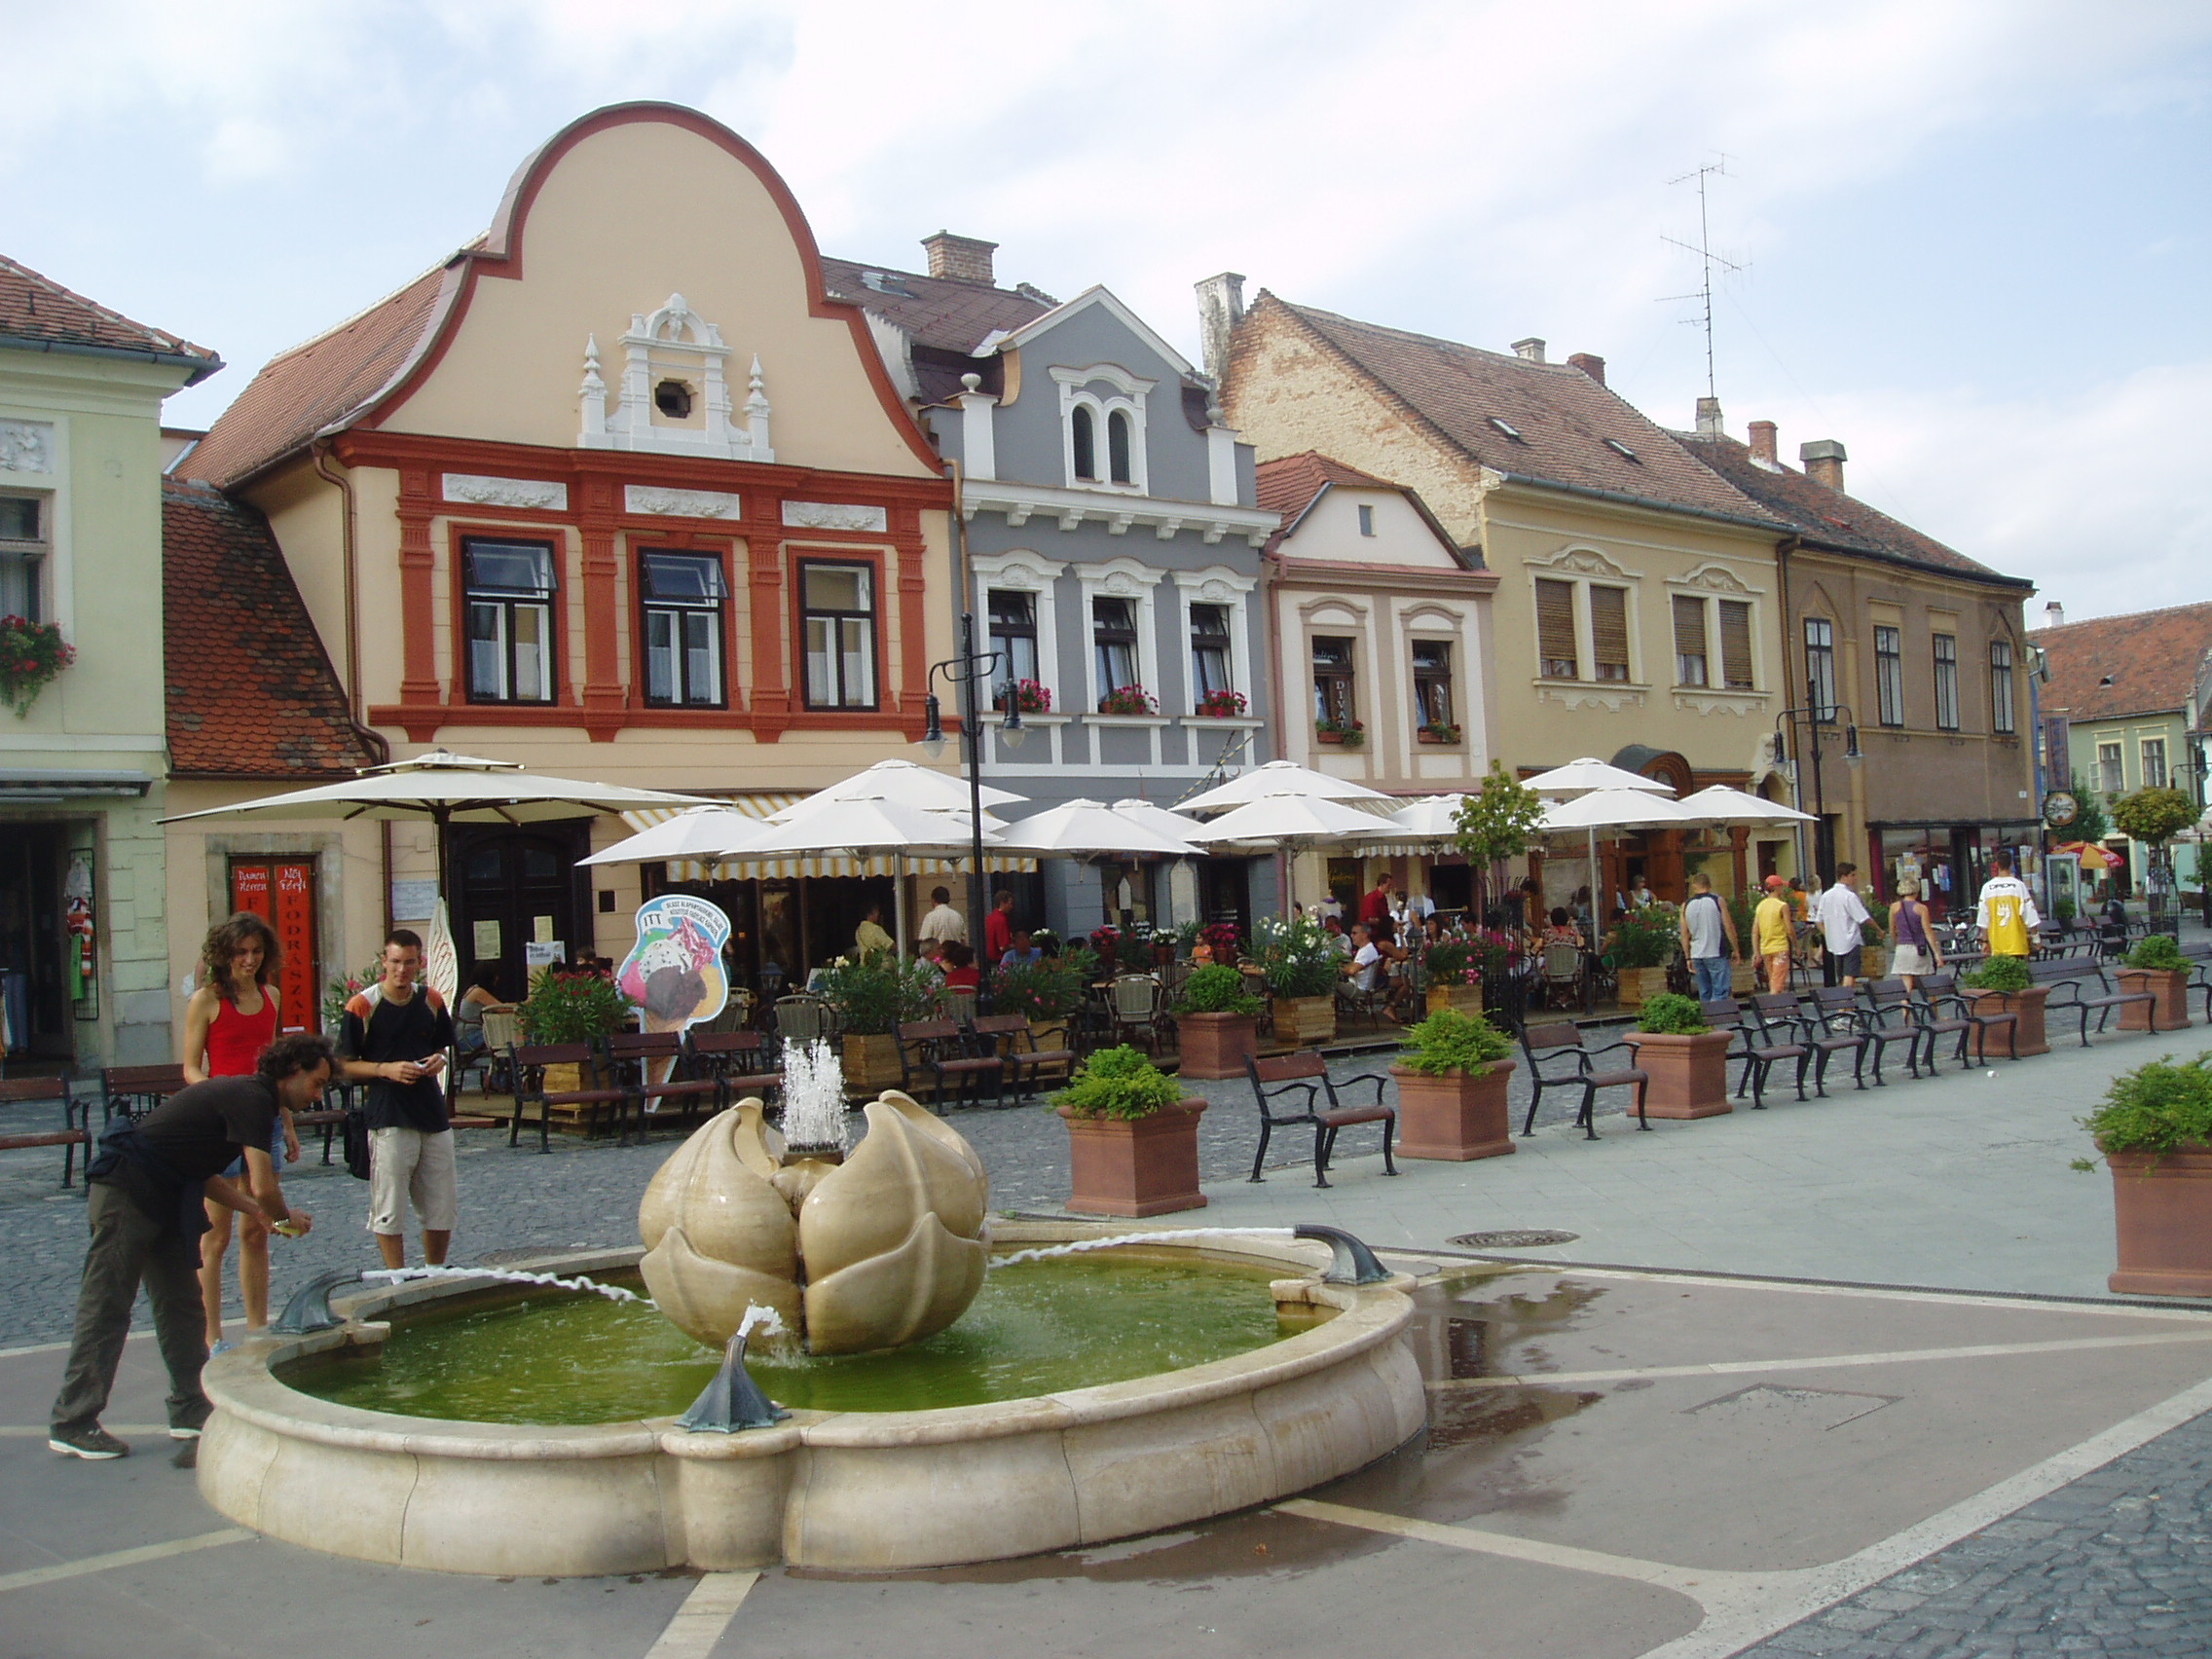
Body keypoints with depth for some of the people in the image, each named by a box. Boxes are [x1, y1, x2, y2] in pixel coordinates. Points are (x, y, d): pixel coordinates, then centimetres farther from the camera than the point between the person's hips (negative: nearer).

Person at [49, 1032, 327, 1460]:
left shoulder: (247, 1095, 14)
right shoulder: (252, 1099, -17)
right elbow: (263, 1187, -23)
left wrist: (257, 1211, 11)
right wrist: (286, 1219, -2)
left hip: (162, 1198, 11)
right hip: (126, 1192, -11)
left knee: (180, 1303, 10)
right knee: (106, 1307, -5)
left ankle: (190, 1410, 15)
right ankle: (71, 1425, 1)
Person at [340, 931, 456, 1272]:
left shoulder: (432, 1001, 8)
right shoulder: (362, 1006, -6)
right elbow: (345, 1065, -4)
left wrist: (438, 1060, 0)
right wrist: (386, 1069, -18)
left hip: (433, 1115, 5)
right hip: (388, 1118, -5)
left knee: (442, 1207, 9)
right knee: (389, 1210, 0)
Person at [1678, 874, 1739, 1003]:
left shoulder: (1686, 906, 5)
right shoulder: (1717, 900, -4)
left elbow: (1685, 935, 7)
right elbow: (1729, 928, -5)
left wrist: (1688, 958, 13)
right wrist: (1735, 950, 5)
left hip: (1697, 955, 4)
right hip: (1717, 954, -4)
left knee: (1704, 995, 10)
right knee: (1720, 992, -6)